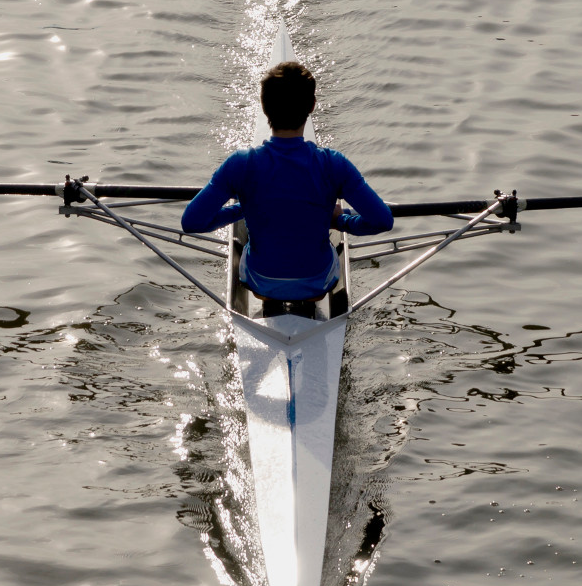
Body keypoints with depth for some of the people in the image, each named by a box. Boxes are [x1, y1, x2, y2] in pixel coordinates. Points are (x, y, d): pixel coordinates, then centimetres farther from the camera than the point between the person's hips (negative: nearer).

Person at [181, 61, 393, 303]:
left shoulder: (241, 165, -22)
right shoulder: (332, 165, -23)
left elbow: (191, 222, -23)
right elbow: (383, 220, -25)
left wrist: (238, 210, -4)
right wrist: (341, 221, -5)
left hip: (261, 285, 0)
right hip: (318, 285, 0)